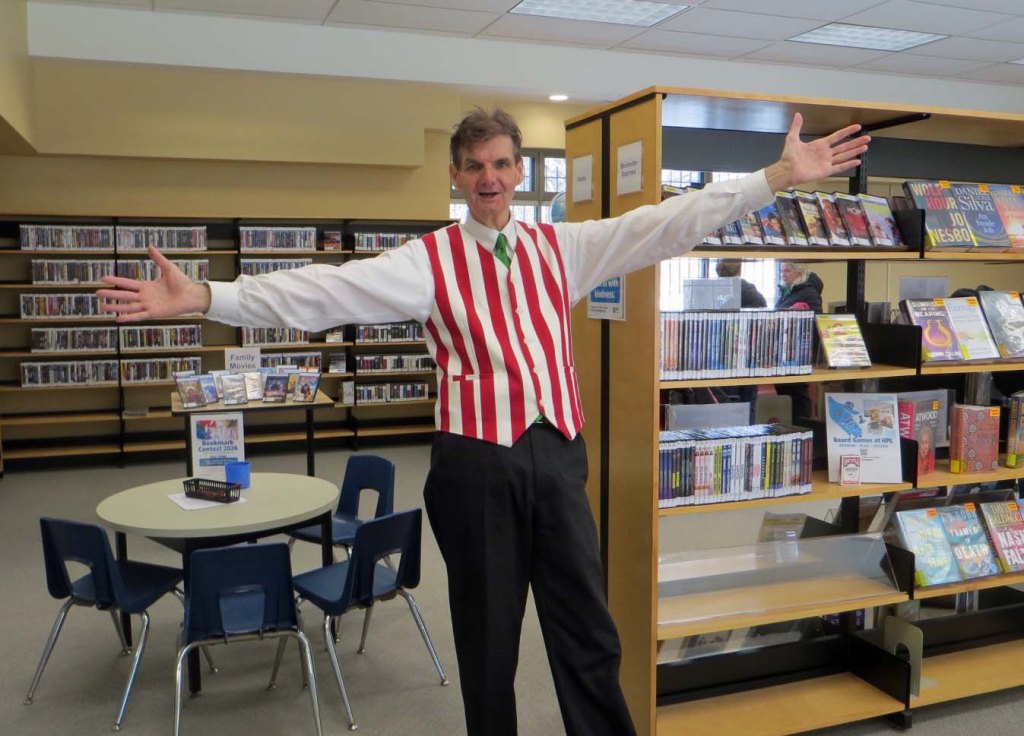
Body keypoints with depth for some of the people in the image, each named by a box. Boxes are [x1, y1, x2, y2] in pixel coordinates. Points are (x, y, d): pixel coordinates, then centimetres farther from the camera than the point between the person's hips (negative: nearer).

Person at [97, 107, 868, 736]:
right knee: (488, 638, 12)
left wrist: (778, 177, -2)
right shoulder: (429, 261, 0)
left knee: (588, 633, 11)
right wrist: (204, 298, -18)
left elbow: (669, 223, 3)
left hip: (559, 453, 2)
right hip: (477, 462, -2)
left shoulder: (560, 246, 8)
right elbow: (323, 292, -10)